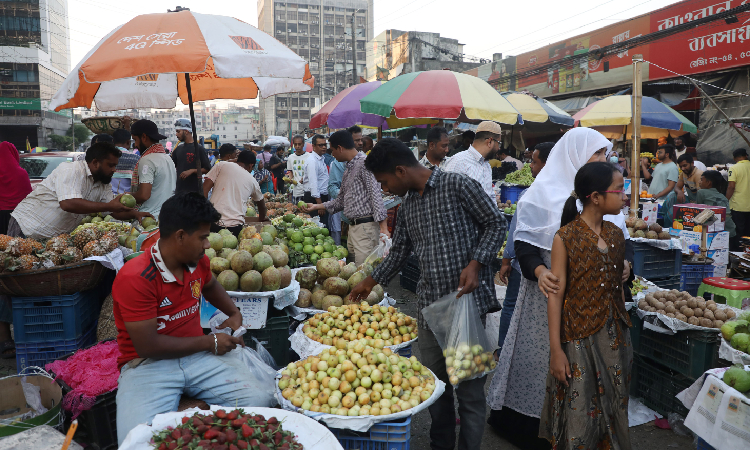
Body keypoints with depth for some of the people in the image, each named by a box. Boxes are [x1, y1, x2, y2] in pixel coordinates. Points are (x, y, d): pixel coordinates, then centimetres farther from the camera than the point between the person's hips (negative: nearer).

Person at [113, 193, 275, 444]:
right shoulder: (134, 278, -18)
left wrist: (234, 314, 18)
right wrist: (209, 342, -11)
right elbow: (148, 346, -20)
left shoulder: (199, 261, 5)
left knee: (260, 401, -16)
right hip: (147, 364, -5)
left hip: (198, 356, 6)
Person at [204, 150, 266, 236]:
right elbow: (261, 202, 33)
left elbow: (205, 188, 0)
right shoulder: (252, 181, 16)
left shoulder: (221, 166, 9)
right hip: (235, 227, 1)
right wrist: (262, 218, 51)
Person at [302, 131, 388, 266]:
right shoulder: (348, 169, 21)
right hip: (352, 227, 10)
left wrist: (383, 227, -24)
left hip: (366, 226, -9)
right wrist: (316, 206, 27)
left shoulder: (364, 163, -10)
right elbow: (341, 201, 27)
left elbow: (376, 195, -18)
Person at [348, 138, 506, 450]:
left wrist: (475, 264, -16)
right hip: (429, 304, 6)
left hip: (468, 299, -6)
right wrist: (370, 282, 32)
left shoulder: (457, 185, -6)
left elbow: (495, 223, -5)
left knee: (469, 386, 2)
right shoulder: (407, 206, 15)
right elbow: (399, 252, 25)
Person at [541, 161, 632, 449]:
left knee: (612, 409, 16)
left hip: (614, 335, 6)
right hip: (579, 336, -5)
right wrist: (556, 350, -13)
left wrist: (623, 332, 11)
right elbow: (556, 295, -13)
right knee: (579, 415, 5)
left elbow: (617, 286, 12)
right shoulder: (566, 238, -14)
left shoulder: (615, 234, 4)